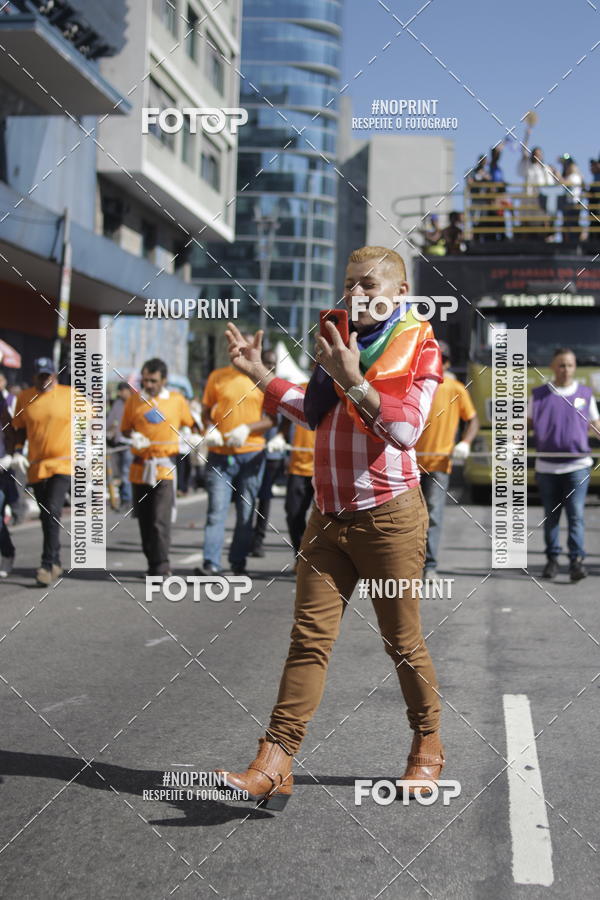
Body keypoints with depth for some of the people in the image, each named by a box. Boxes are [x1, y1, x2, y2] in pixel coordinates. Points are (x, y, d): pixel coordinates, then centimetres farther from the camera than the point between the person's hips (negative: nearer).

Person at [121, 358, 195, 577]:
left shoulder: (176, 400, 3)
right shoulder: (134, 400, 7)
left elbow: (189, 423, 17)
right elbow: (125, 429, 13)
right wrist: (133, 436, -7)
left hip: (165, 468, -3)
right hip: (139, 467, 3)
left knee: (160, 519, -12)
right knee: (144, 519, 9)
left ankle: (161, 565, -9)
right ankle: (152, 562, 22)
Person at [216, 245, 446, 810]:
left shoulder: (418, 346, -2)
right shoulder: (339, 340, 16)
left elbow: (405, 430, -13)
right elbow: (314, 413, 22)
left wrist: (354, 381, -24)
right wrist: (260, 375, 13)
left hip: (387, 515, -5)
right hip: (328, 515, 5)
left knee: (402, 641, 6)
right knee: (309, 636, -3)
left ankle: (428, 745, 27)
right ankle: (274, 764, -7)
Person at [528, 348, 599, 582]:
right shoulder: (539, 395, 6)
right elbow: (527, 422, 9)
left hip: (577, 466, -1)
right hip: (546, 466, 1)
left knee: (576, 514, -9)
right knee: (551, 516, 8)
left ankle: (577, 559, -9)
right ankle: (552, 559, 18)